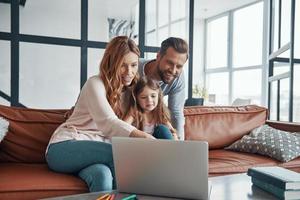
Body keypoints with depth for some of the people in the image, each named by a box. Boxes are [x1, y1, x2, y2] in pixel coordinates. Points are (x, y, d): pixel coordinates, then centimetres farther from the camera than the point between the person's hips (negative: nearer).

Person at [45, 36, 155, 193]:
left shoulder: (130, 91, 14)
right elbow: (107, 123, -26)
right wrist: (144, 137, -41)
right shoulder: (95, 84, -9)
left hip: (97, 151, 5)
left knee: (103, 175, -33)